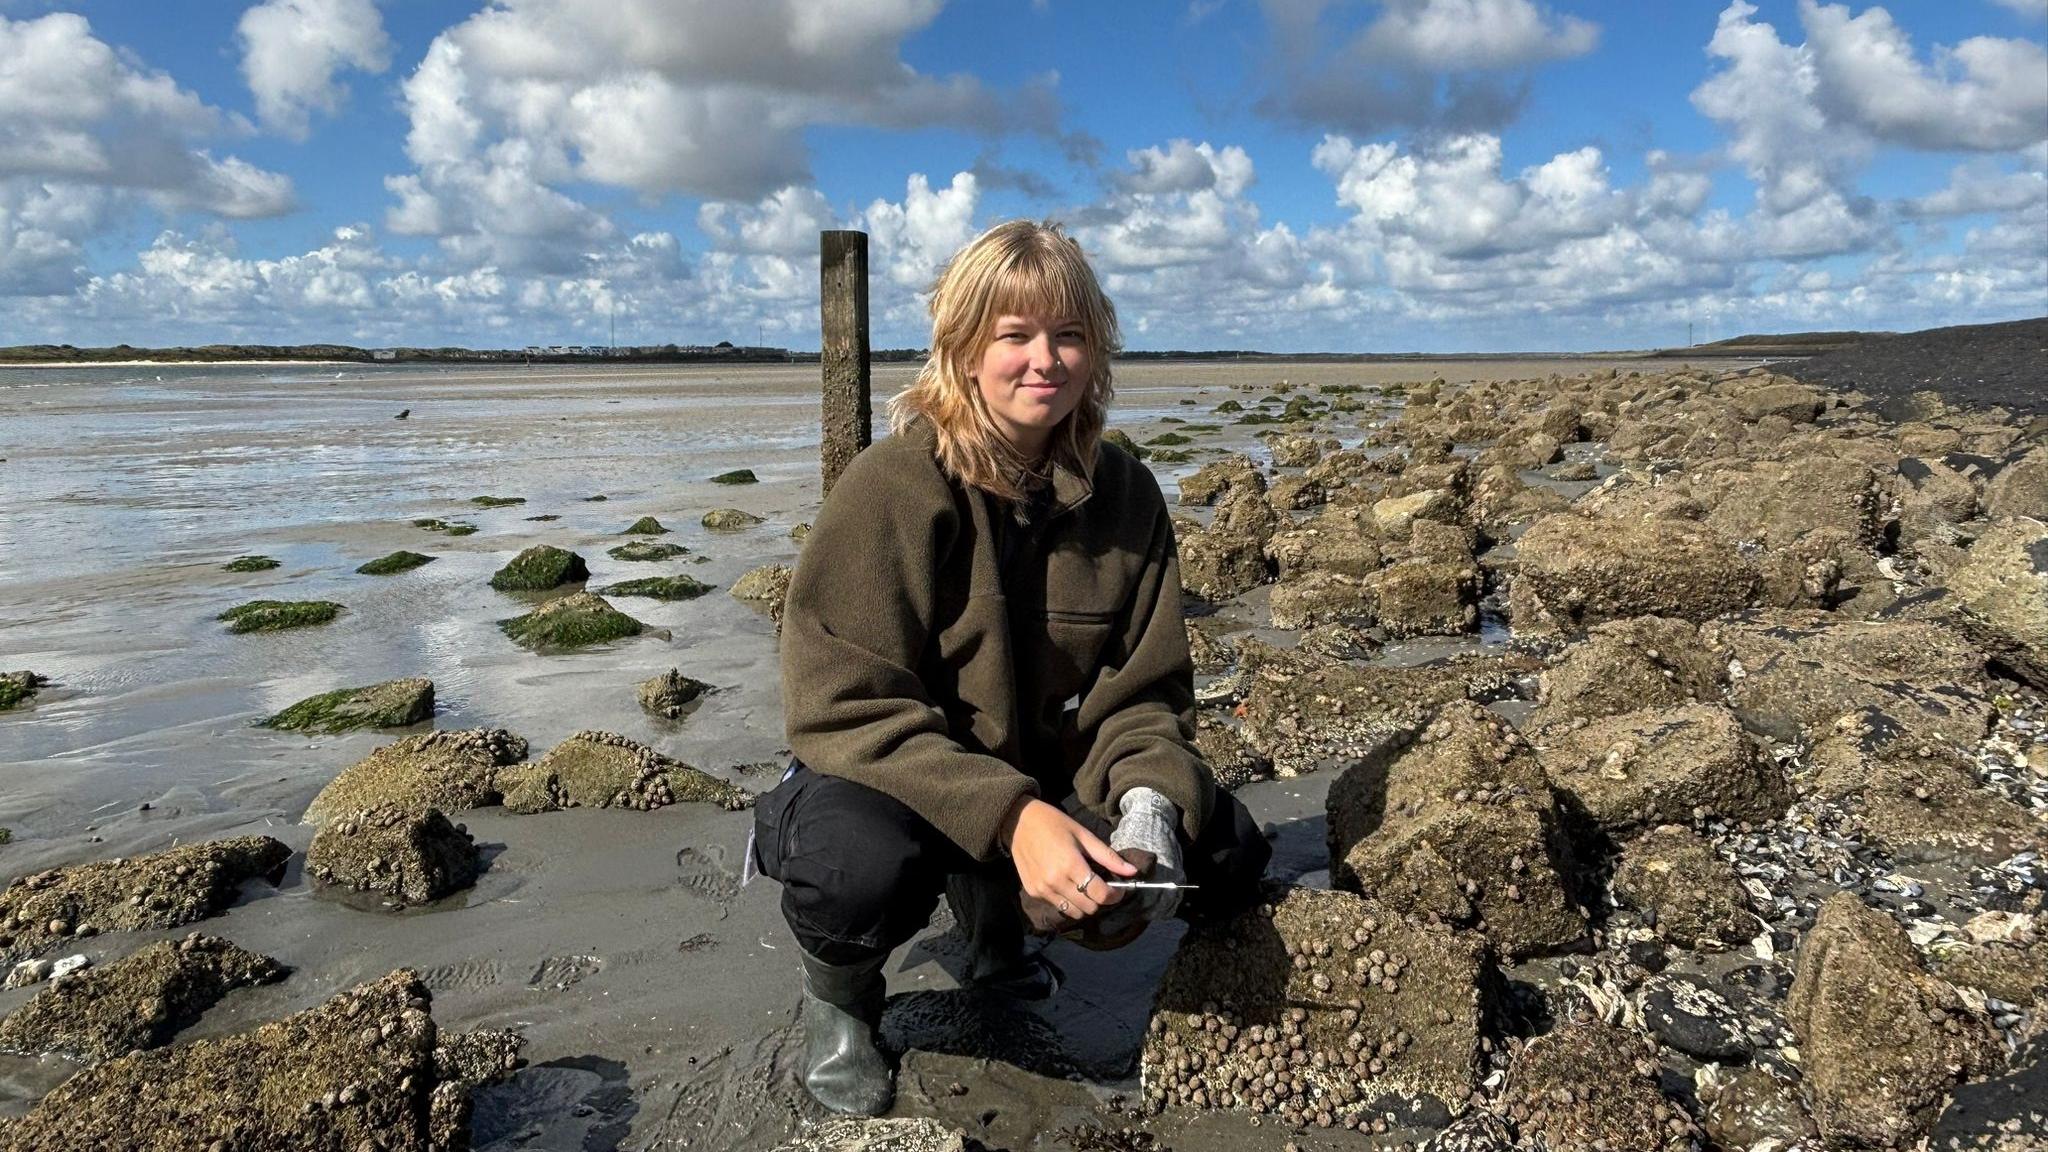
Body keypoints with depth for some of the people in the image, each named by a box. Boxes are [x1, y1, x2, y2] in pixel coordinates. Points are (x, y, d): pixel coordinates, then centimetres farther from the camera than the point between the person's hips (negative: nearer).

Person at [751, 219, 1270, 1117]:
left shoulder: (1123, 493, -5)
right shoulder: (890, 490, -21)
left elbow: (1144, 690, -3)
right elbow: (847, 708, -25)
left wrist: (1148, 801, -25)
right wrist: (1010, 817, -37)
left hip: (1044, 782, 6)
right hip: (889, 776, -5)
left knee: (1225, 860, -6)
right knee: (864, 867, -38)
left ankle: (998, 922, 19)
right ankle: (839, 992, 2)